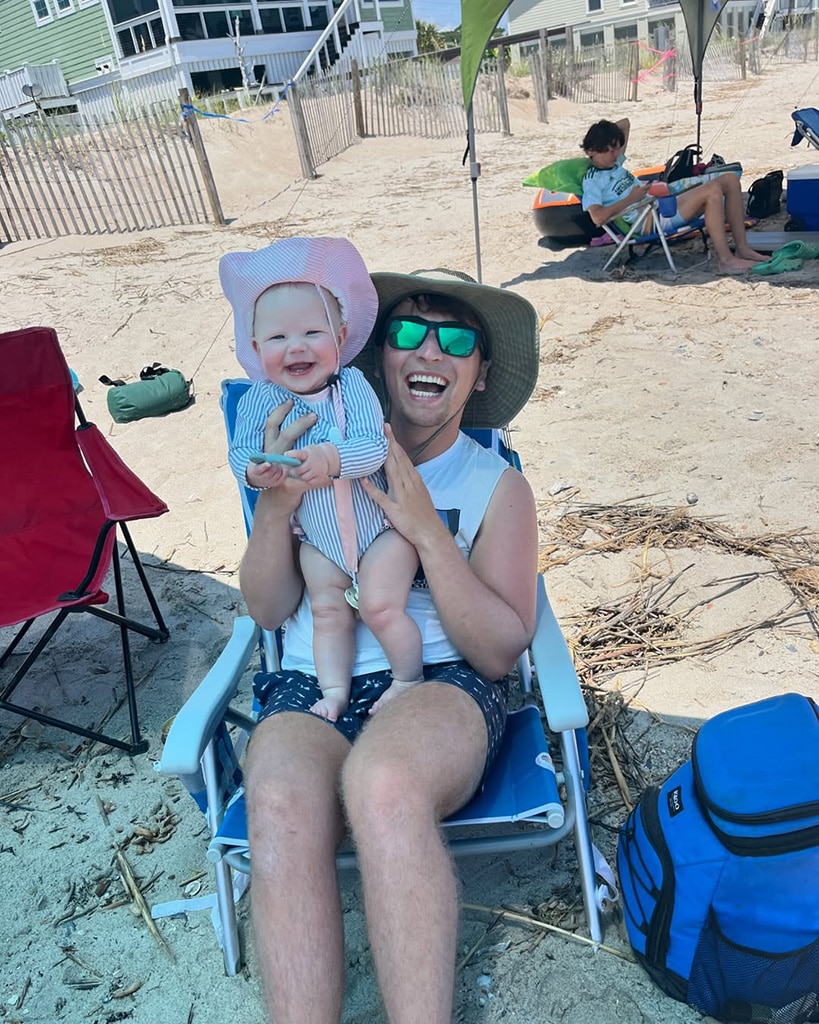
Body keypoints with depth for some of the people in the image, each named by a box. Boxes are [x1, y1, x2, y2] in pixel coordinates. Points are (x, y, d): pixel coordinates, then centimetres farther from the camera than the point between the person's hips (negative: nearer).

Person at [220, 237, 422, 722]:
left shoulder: (352, 385, -14)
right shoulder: (259, 401, -7)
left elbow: (375, 446, -24)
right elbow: (239, 452, -8)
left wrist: (331, 458, -42)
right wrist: (254, 471, -32)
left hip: (382, 526, -3)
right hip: (319, 540, 3)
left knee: (379, 604, -9)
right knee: (329, 612, 9)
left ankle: (409, 679, 15)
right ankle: (334, 690, 26)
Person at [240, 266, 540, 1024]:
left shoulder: (498, 486, 8)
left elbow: (500, 650, -2)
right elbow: (268, 609, 7)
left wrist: (428, 533, -14)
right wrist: (277, 503, -12)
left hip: (443, 685, -1)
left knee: (382, 782, -35)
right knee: (280, 810, -31)